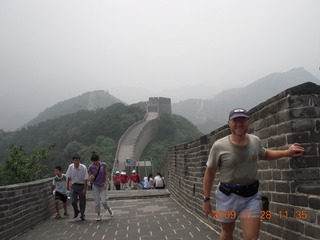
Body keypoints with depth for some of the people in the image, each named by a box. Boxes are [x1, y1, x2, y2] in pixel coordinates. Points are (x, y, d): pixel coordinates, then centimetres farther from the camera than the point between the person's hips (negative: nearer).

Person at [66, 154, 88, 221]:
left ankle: (82, 215, 22)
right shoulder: (70, 167, -7)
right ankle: (76, 211, 27)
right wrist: (68, 185, 13)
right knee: (73, 201, -3)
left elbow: (86, 179, -13)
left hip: (81, 186, -2)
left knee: (82, 202, 3)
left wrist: (84, 189, -14)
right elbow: (69, 177, 9)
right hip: (74, 185, 2)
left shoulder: (83, 168, -17)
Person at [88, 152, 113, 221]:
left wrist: (106, 183, -13)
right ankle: (98, 215, 18)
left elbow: (106, 175, -3)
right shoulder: (91, 167, -8)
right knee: (97, 202, 2)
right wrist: (91, 178, -22)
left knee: (103, 201, -9)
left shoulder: (104, 165, -10)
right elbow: (90, 177, 2)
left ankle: (109, 209, 21)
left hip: (103, 185, -2)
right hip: (95, 186, 2)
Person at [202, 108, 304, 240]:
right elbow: (209, 174, -5)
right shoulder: (219, 146, -13)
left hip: (251, 196, 3)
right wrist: (206, 199, -4)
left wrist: (287, 152, 11)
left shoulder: (255, 141, 0)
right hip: (228, 196, -2)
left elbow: (265, 154, 24)